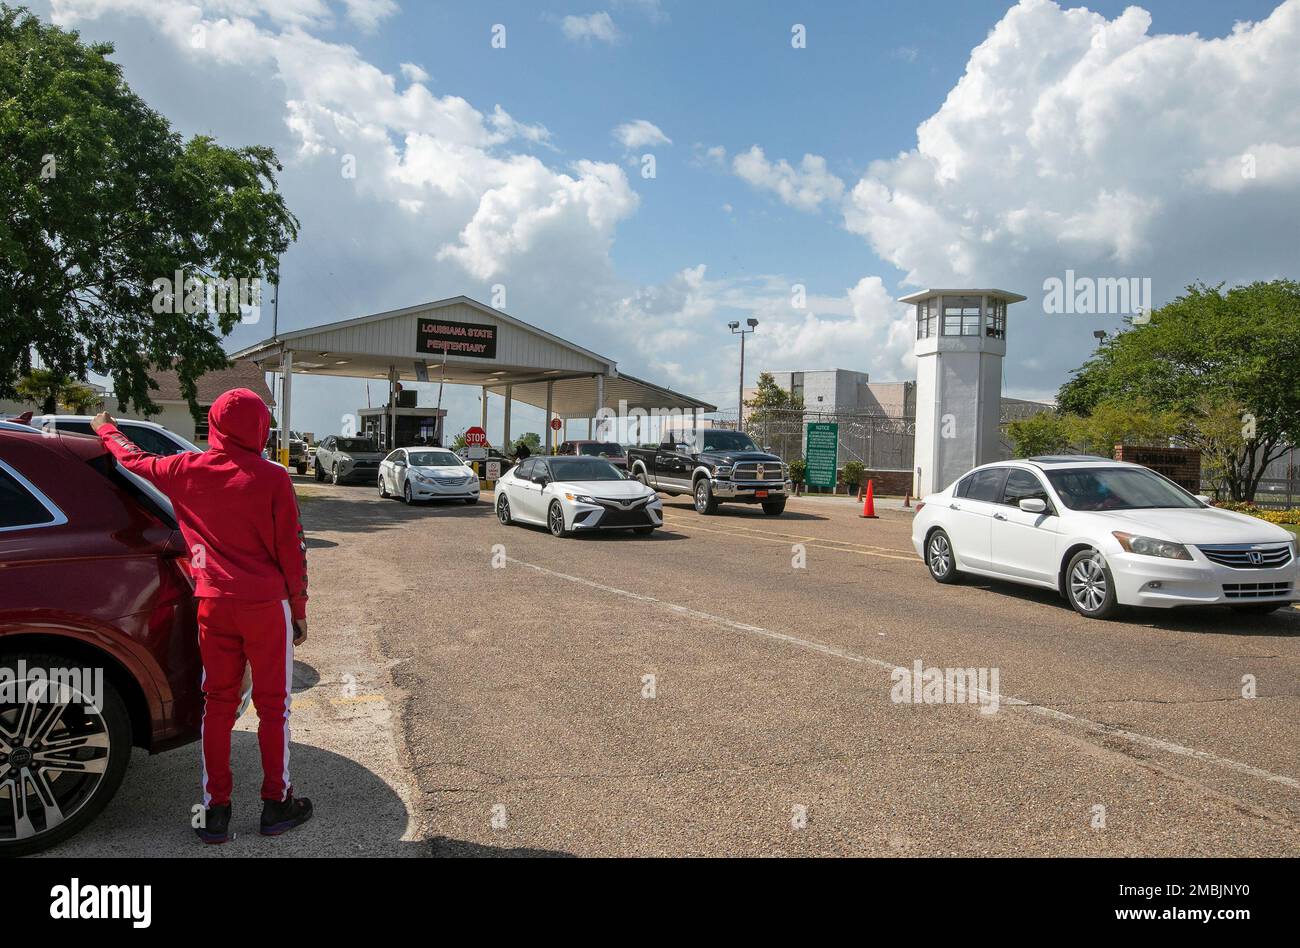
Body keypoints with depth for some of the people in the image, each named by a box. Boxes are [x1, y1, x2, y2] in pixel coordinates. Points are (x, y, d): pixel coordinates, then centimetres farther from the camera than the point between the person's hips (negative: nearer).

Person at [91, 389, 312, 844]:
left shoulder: (187, 470, 0)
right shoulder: (272, 478, -10)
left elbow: (134, 460, 21)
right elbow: (292, 552, -7)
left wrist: (107, 429, 42)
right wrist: (299, 610, 4)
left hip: (213, 604, 3)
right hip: (266, 604, -3)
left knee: (217, 704, 13)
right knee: (272, 705, 9)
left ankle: (215, 811, 19)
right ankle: (276, 805, 18)